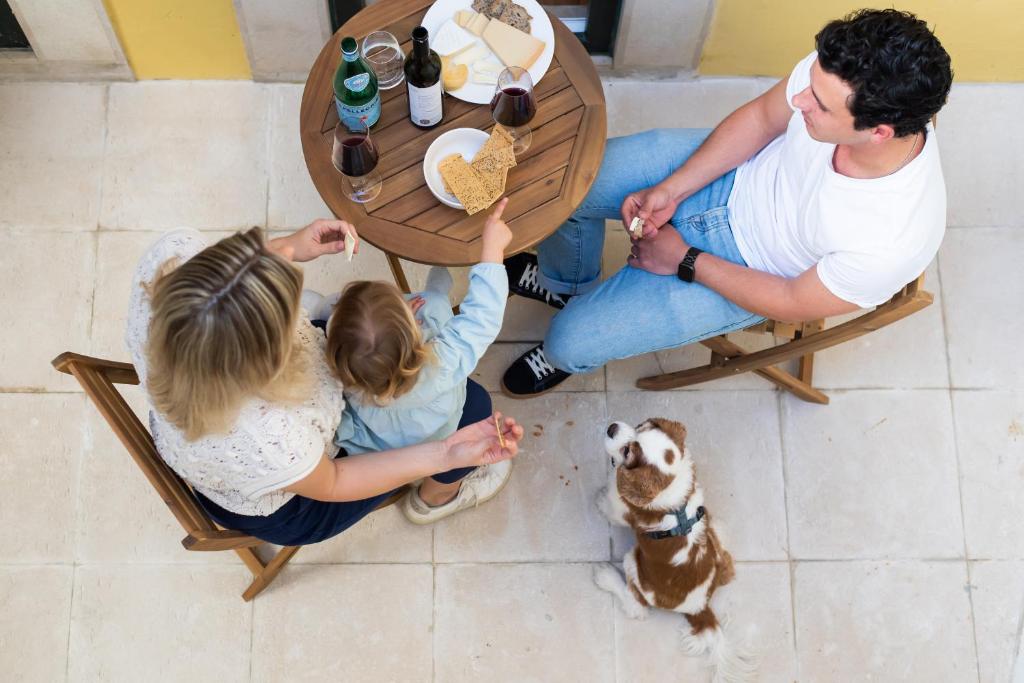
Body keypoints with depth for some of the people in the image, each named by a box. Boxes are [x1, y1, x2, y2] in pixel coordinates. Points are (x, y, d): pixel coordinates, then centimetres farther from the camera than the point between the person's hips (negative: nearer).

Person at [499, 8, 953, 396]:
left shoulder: (894, 242, -38)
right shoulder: (835, 73, -28)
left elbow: (793, 304, -21)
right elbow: (761, 117, -6)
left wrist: (684, 261, -14)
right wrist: (671, 190, -13)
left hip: (751, 266, -4)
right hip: (737, 173, 5)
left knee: (571, 342, -9)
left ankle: (564, 356, 35)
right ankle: (565, 281, 36)